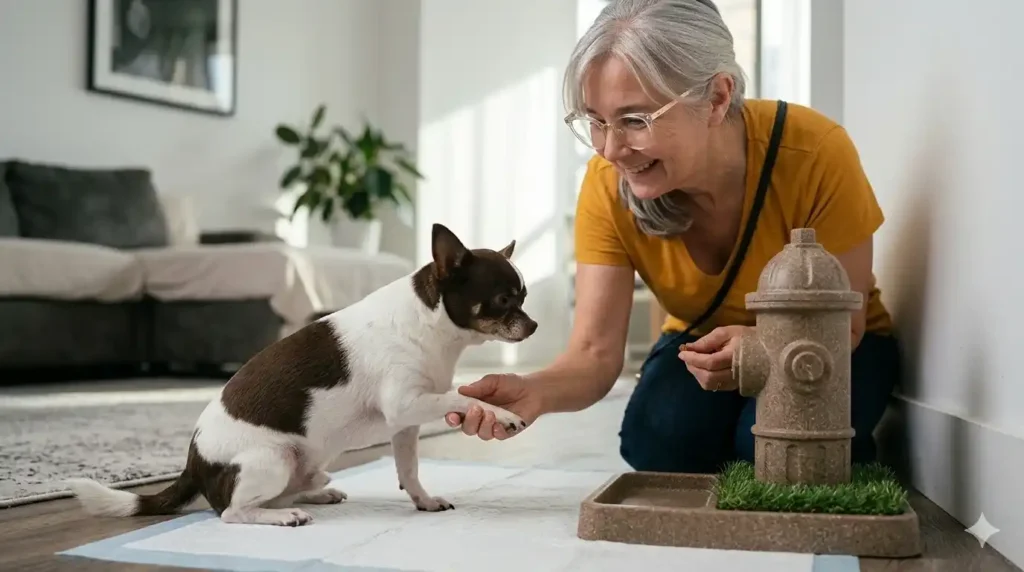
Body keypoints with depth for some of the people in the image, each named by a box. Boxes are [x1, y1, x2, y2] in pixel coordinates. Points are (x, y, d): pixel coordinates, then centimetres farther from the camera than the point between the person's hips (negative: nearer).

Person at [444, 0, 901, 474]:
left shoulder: (814, 153, -30)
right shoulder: (607, 185, -22)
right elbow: (595, 351, -24)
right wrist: (533, 392, -47)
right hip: (703, 342, 2)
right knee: (658, 440, -28)